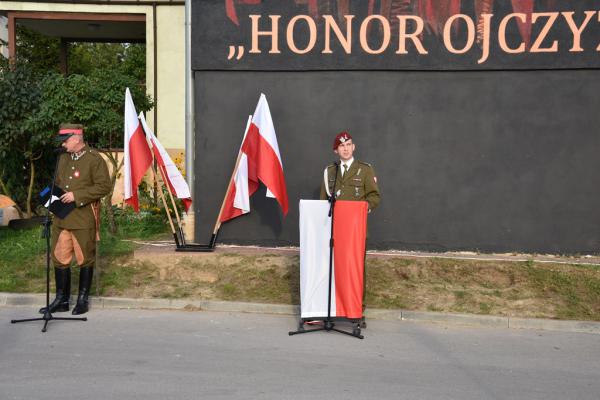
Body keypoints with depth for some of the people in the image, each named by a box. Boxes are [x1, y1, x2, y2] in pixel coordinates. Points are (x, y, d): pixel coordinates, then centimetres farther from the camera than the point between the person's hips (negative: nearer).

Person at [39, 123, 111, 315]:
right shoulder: (63, 158, 14)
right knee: (59, 258, 9)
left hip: (84, 219, -7)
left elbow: (104, 186, -15)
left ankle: (82, 300, 17)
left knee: (85, 260, 4)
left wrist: (76, 196, -18)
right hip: (62, 218, 7)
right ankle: (61, 300, 20)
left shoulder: (94, 159, -8)